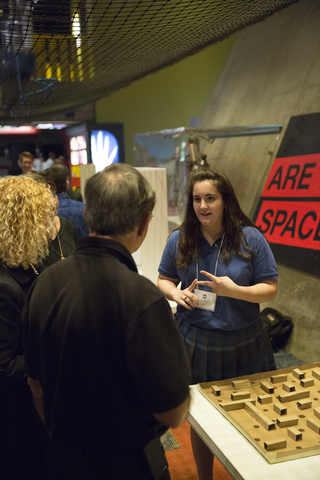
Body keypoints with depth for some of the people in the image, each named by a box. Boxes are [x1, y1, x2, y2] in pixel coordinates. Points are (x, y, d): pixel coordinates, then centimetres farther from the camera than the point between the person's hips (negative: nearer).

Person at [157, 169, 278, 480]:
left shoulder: (250, 238, -8)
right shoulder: (179, 240, -1)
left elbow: (270, 290, -6)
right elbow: (163, 280, 10)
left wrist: (234, 291, -23)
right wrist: (175, 293, -13)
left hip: (242, 345, -1)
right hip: (195, 342, 2)